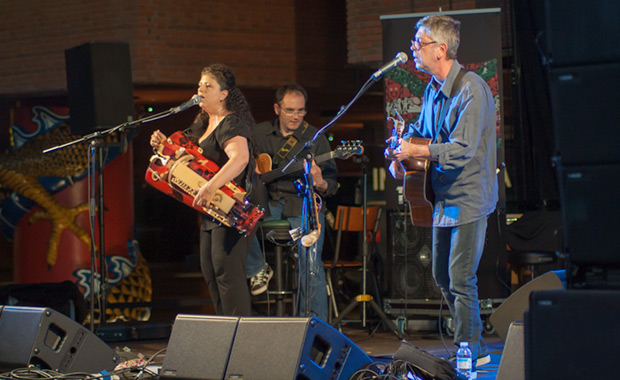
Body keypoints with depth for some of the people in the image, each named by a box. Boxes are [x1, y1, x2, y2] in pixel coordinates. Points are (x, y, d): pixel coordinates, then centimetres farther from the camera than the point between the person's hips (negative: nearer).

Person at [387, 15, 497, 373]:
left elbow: (464, 149, -25)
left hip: (469, 199, -10)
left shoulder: (471, 91, -20)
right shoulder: (433, 89, 10)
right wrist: (401, 153, 4)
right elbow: (420, 128, 24)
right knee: (443, 277, 14)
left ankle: (467, 353, 4)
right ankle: (478, 348, 25)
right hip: (443, 198, 10)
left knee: (461, 280, -7)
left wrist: (418, 152, -20)